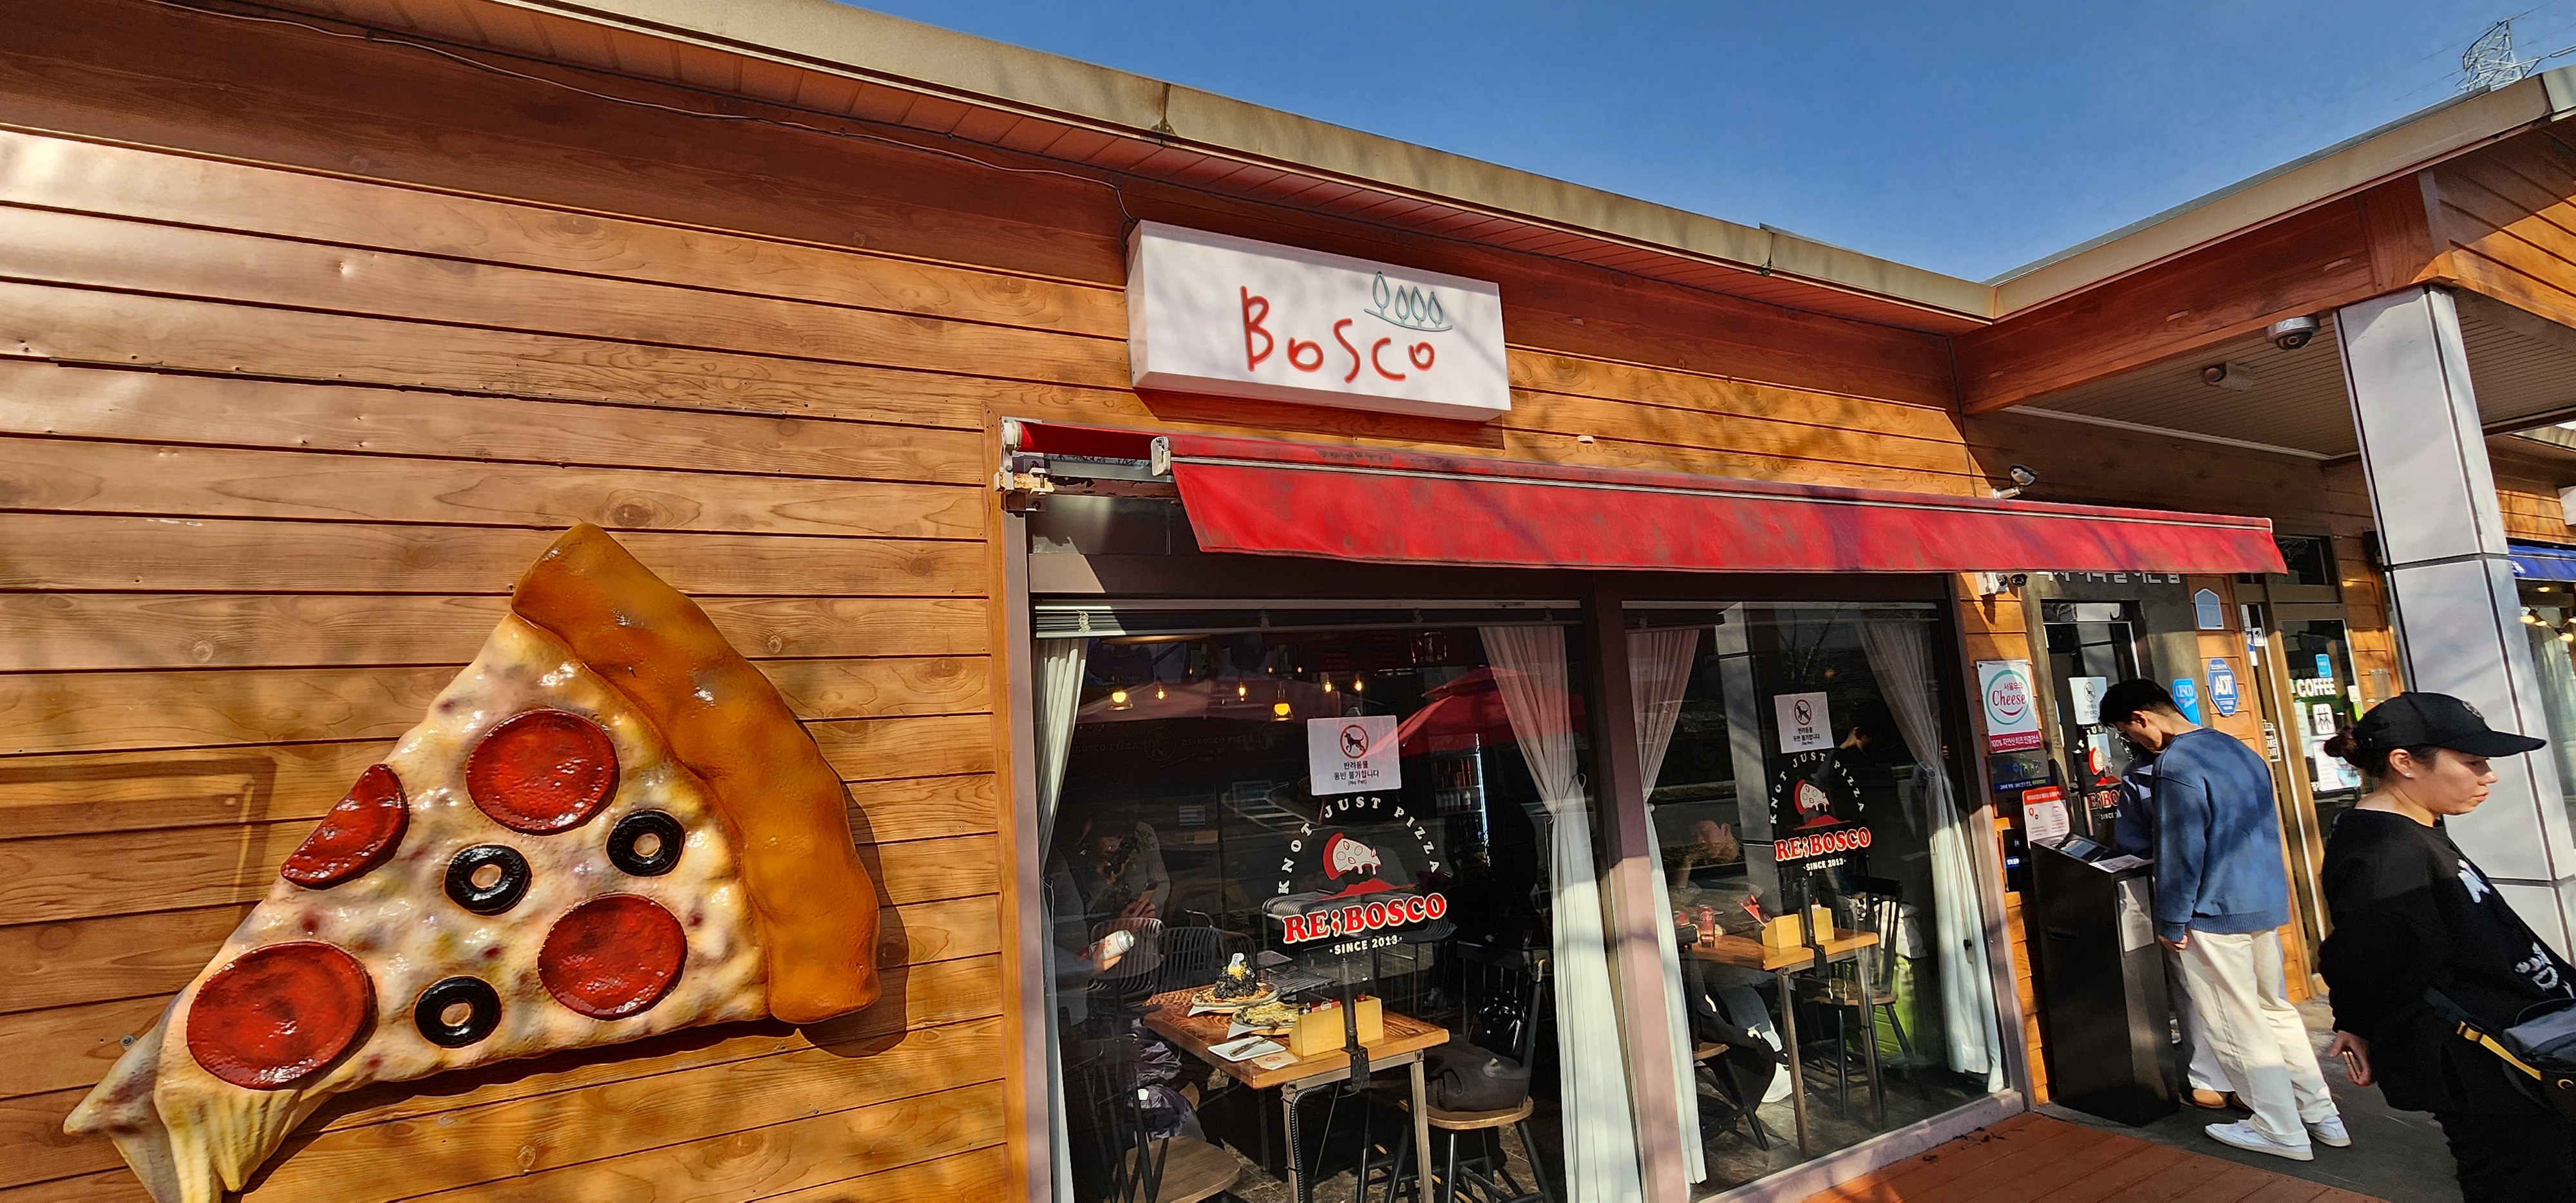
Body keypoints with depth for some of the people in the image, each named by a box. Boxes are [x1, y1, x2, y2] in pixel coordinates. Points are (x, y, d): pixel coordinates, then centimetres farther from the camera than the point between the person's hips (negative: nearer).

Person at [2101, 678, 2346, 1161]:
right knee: (2276, 1011, 21)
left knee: (2237, 1027, 5)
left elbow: (2180, 855, -20)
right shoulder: (2238, 748, 9)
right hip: (2266, 902, 9)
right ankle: (2321, 1115, 28)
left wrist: (2170, 924, -12)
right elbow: (2266, 828, 18)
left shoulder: (2176, 764, -21)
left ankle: (2282, 1131, 14)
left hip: (2217, 913, -9)